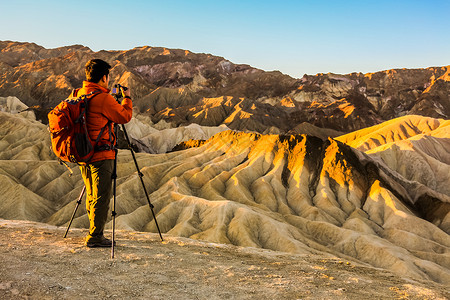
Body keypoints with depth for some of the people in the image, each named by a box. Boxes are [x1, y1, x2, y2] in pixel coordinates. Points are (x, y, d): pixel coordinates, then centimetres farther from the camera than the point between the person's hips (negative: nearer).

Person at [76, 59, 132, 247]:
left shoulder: (78, 95, 8)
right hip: (101, 154, -8)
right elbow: (125, 117, -8)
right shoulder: (103, 98, -17)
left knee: (92, 195, 17)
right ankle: (95, 237, 3)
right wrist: (127, 98, 8)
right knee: (102, 196, -1)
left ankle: (94, 233, 26)